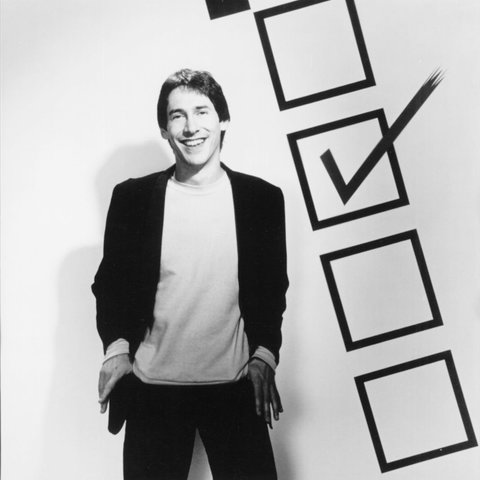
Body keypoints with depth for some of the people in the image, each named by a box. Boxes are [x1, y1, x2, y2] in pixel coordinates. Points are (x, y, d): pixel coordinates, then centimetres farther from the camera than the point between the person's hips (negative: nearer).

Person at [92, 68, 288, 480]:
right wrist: (116, 345, -9)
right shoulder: (132, 197, 1)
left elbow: (272, 287, 8)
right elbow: (111, 282, 6)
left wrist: (264, 354, -4)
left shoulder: (262, 198, 2)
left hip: (236, 387, 0)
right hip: (151, 388, 0)